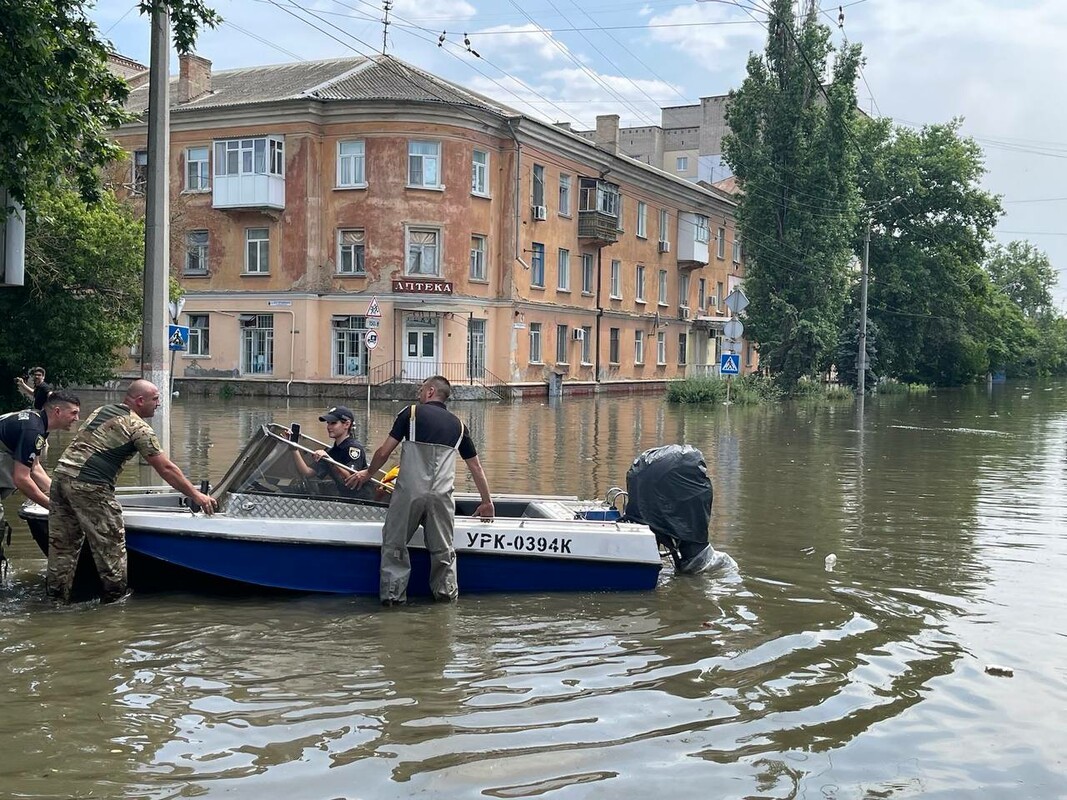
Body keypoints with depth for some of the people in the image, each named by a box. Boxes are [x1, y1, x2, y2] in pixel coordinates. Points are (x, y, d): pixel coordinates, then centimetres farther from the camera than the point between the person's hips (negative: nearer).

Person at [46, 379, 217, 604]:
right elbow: (165, 469, -4)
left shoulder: (101, 410, 21)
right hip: (89, 486, -8)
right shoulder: (138, 427, -3)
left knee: (62, 545, 13)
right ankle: (116, 596, 10)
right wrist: (196, 496, 1)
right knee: (110, 544, 3)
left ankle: (57, 598, 19)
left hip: (61, 475, 9)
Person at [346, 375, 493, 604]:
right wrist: (487, 502, 29)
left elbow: (384, 452, 3)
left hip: (408, 491, -3)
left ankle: (393, 593, 9)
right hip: (441, 495, 3)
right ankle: (446, 591, 17)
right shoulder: (457, 424, 16)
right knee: (442, 548, 14)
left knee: (395, 543, 10)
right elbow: (476, 467, 19)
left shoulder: (411, 413, 5)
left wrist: (368, 473, 22)